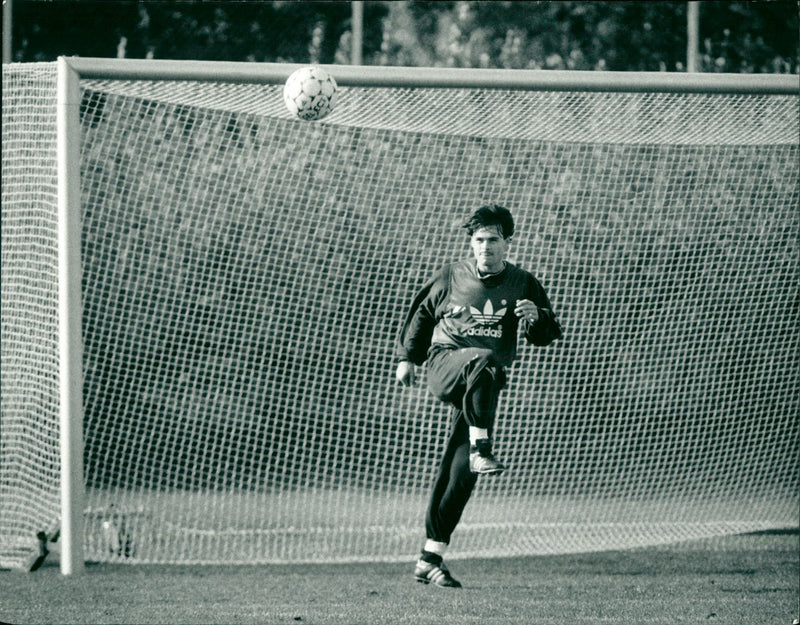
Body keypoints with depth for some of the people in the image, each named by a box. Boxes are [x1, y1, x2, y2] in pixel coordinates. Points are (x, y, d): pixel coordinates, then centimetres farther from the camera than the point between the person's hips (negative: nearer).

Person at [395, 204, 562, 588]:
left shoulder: (521, 284, 8)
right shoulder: (451, 278, 7)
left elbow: (547, 336, 8)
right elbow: (421, 314, 22)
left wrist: (536, 318, -13)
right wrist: (408, 357, 19)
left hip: (483, 385, 2)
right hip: (445, 365, -2)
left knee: (459, 473, -4)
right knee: (483, 362, -39)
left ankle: (430, 559, 2)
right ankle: (481, 451, -50)